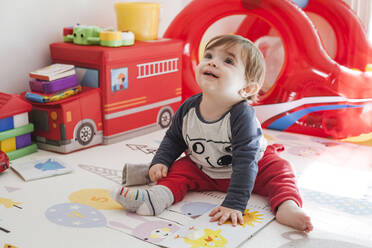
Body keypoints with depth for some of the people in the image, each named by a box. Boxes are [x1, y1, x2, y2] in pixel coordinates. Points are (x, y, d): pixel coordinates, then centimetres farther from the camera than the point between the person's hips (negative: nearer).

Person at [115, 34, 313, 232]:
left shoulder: (242, 116, -34)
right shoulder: (188, 108, -17)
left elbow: (245, 164, -36)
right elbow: (173, 139, 3)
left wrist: (234, 205, -42)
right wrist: (160, 162, -13)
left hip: (252, 169, -4)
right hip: (203, 171, 4)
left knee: (280, 170, -22)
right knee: (179, 168, -15)